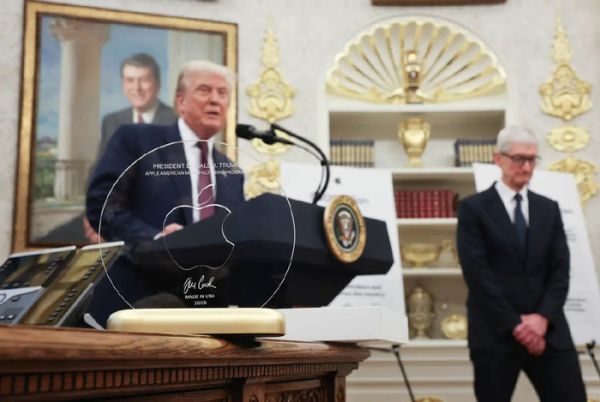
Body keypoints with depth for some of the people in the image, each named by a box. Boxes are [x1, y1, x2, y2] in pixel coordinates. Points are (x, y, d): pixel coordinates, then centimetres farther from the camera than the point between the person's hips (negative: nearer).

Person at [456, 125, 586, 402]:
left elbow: (560, 270, 6)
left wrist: (543, 317, -9)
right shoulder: (473, 208, 0)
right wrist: (514, 324, -13)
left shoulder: (549, 209, 14)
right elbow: (477, 273, -9)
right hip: (496, 331, -3)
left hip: (548, 330, 4)